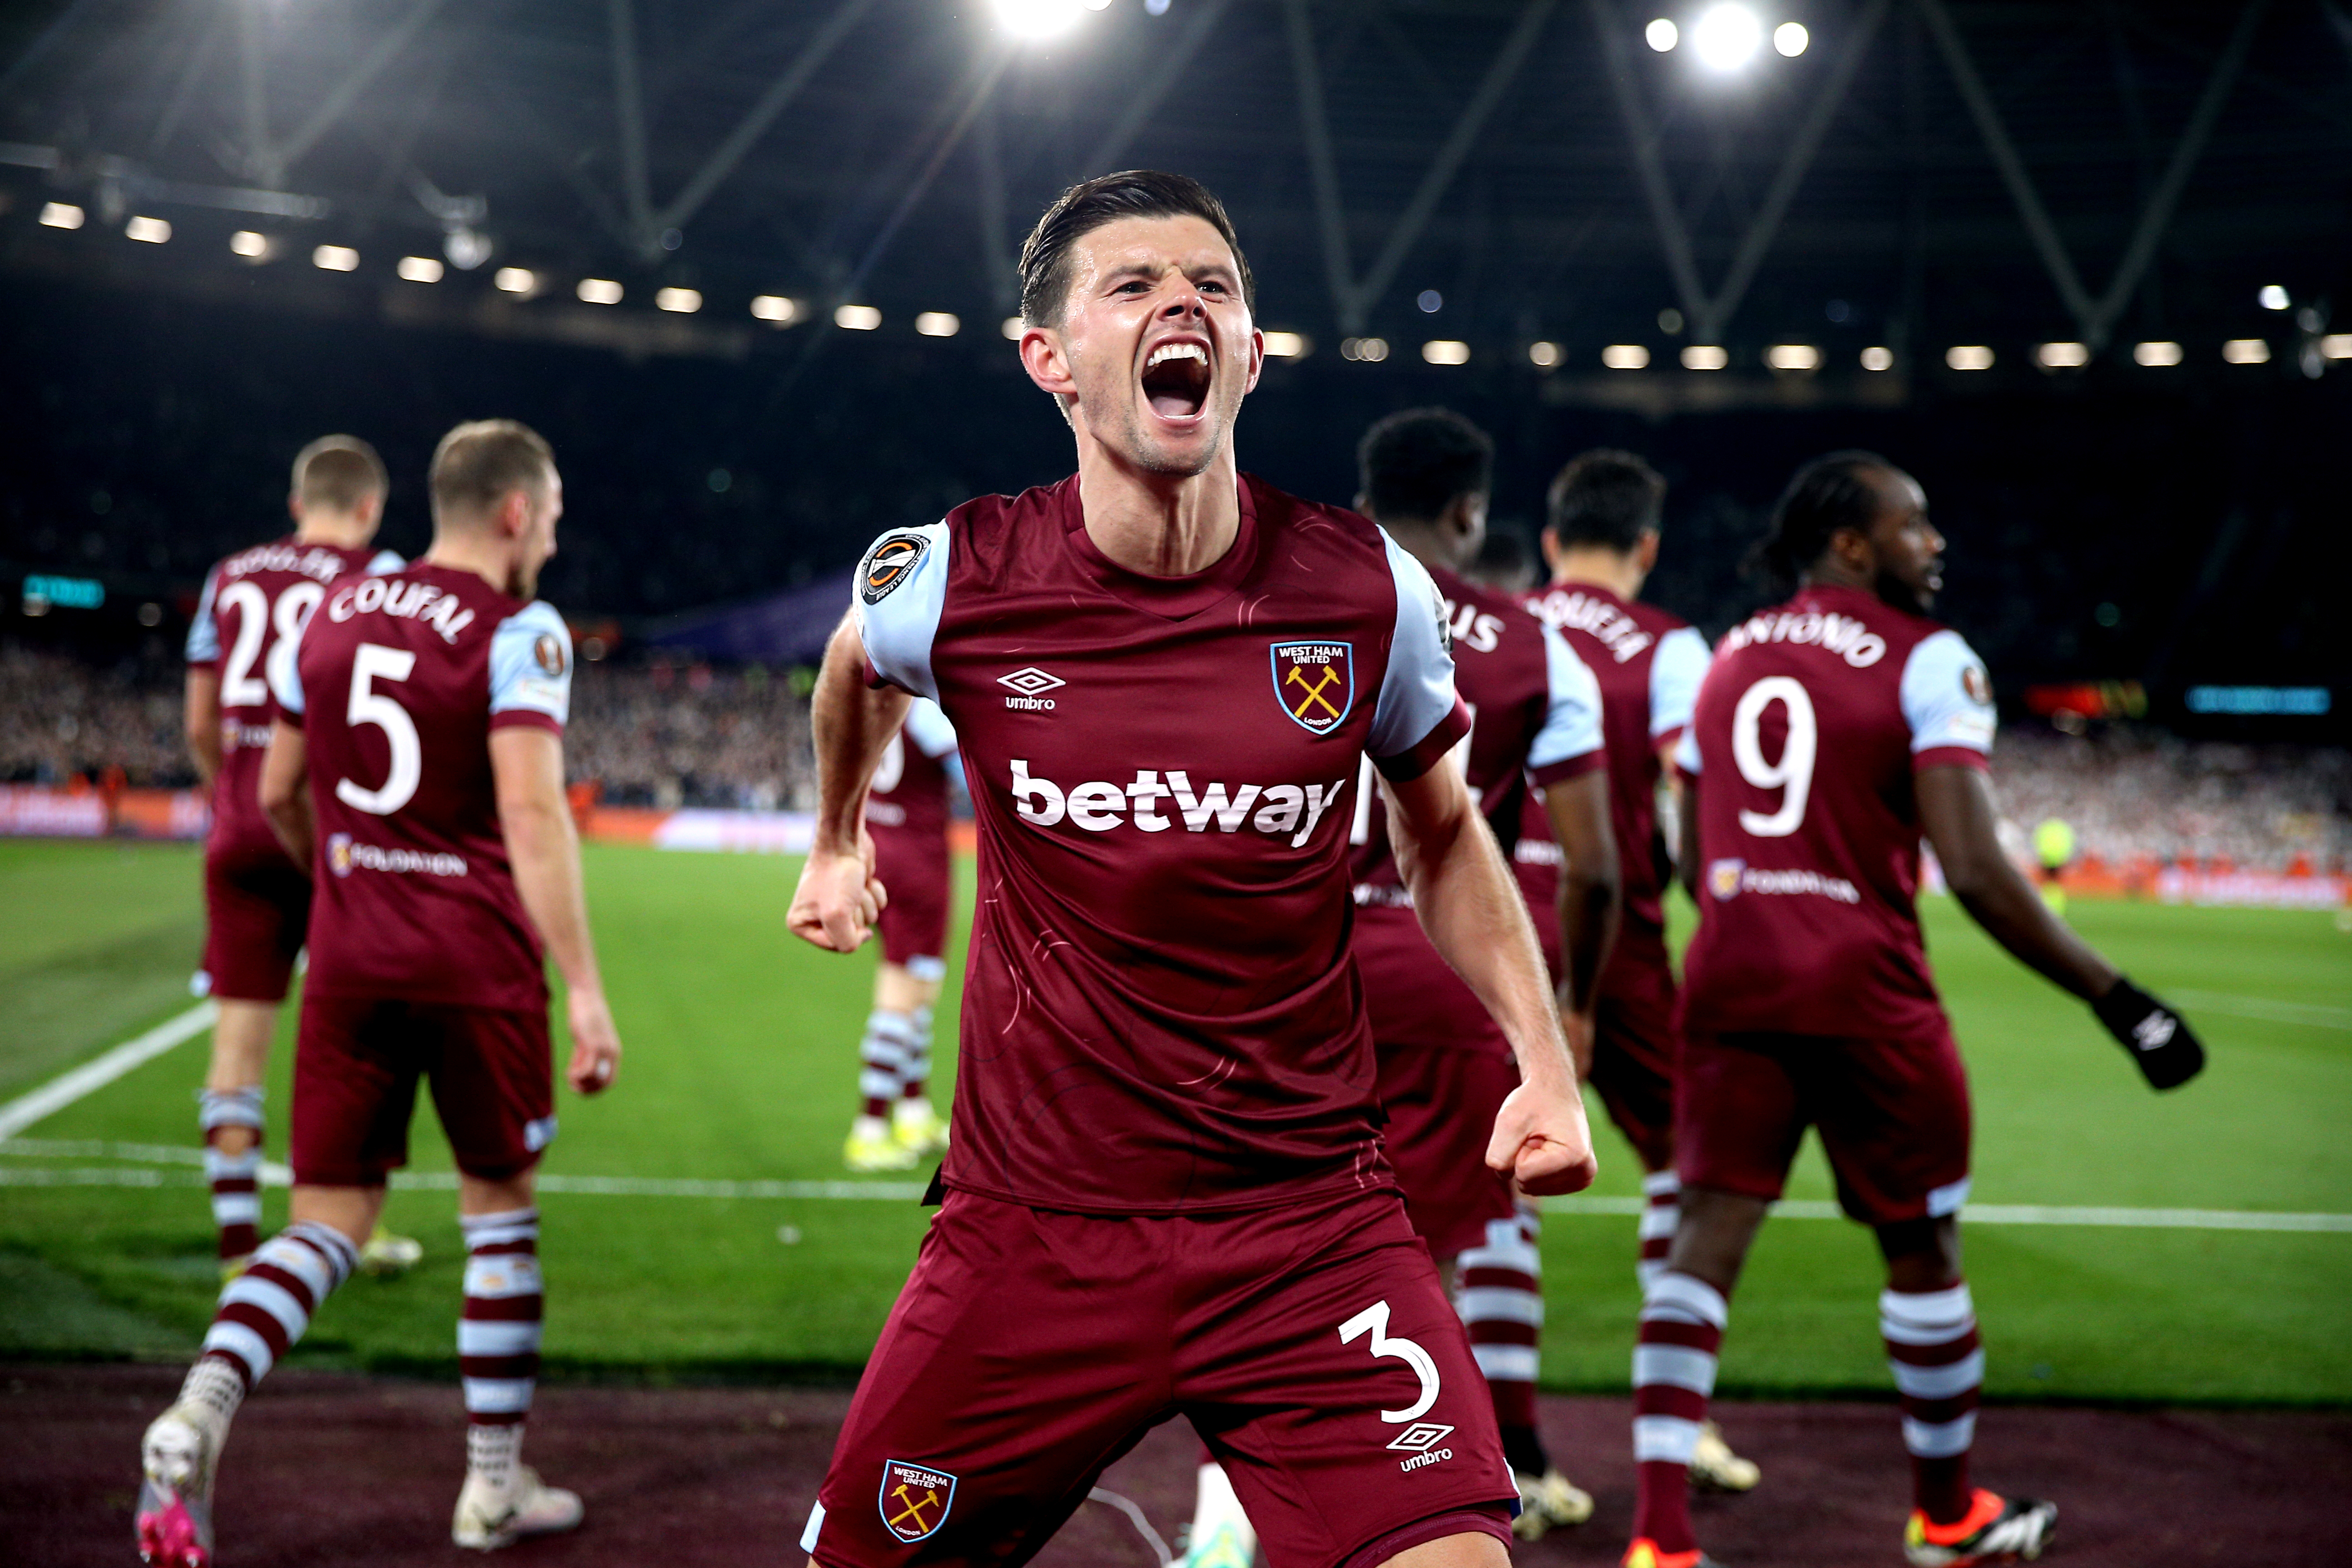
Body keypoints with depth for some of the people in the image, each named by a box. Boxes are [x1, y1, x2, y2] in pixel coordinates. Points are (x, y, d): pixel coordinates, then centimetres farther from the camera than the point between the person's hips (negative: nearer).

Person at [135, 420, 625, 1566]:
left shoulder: (331, 616, 10)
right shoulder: (518, 634, -9)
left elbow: (278, 795, 16)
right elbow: (530, 813, -18)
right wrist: (585, 989, -18)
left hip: (351, 958, 4)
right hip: (478, 961, -4)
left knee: (330, 1219, 8)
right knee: (499, 1210, 12)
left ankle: (199, 1410, -17)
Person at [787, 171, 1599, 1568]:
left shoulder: (1366, 592, -6)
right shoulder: (954, 580, -8)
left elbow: (1441, 835, 13)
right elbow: (859, 668, 19)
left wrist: (1545, 1060, 0)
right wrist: (839, 842, 35)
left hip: (1313, 1226, 0)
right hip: (1033, 1227, 1)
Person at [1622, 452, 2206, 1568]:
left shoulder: (1728, 660, 13)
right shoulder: (1929, 664, -7)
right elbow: (1974, 871, -16)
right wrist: (2115, 997, -10)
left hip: (1731, 977, 5)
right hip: (1864, 990, -5)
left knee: (1708, 1237, 2)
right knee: (1921, 1252, 13)